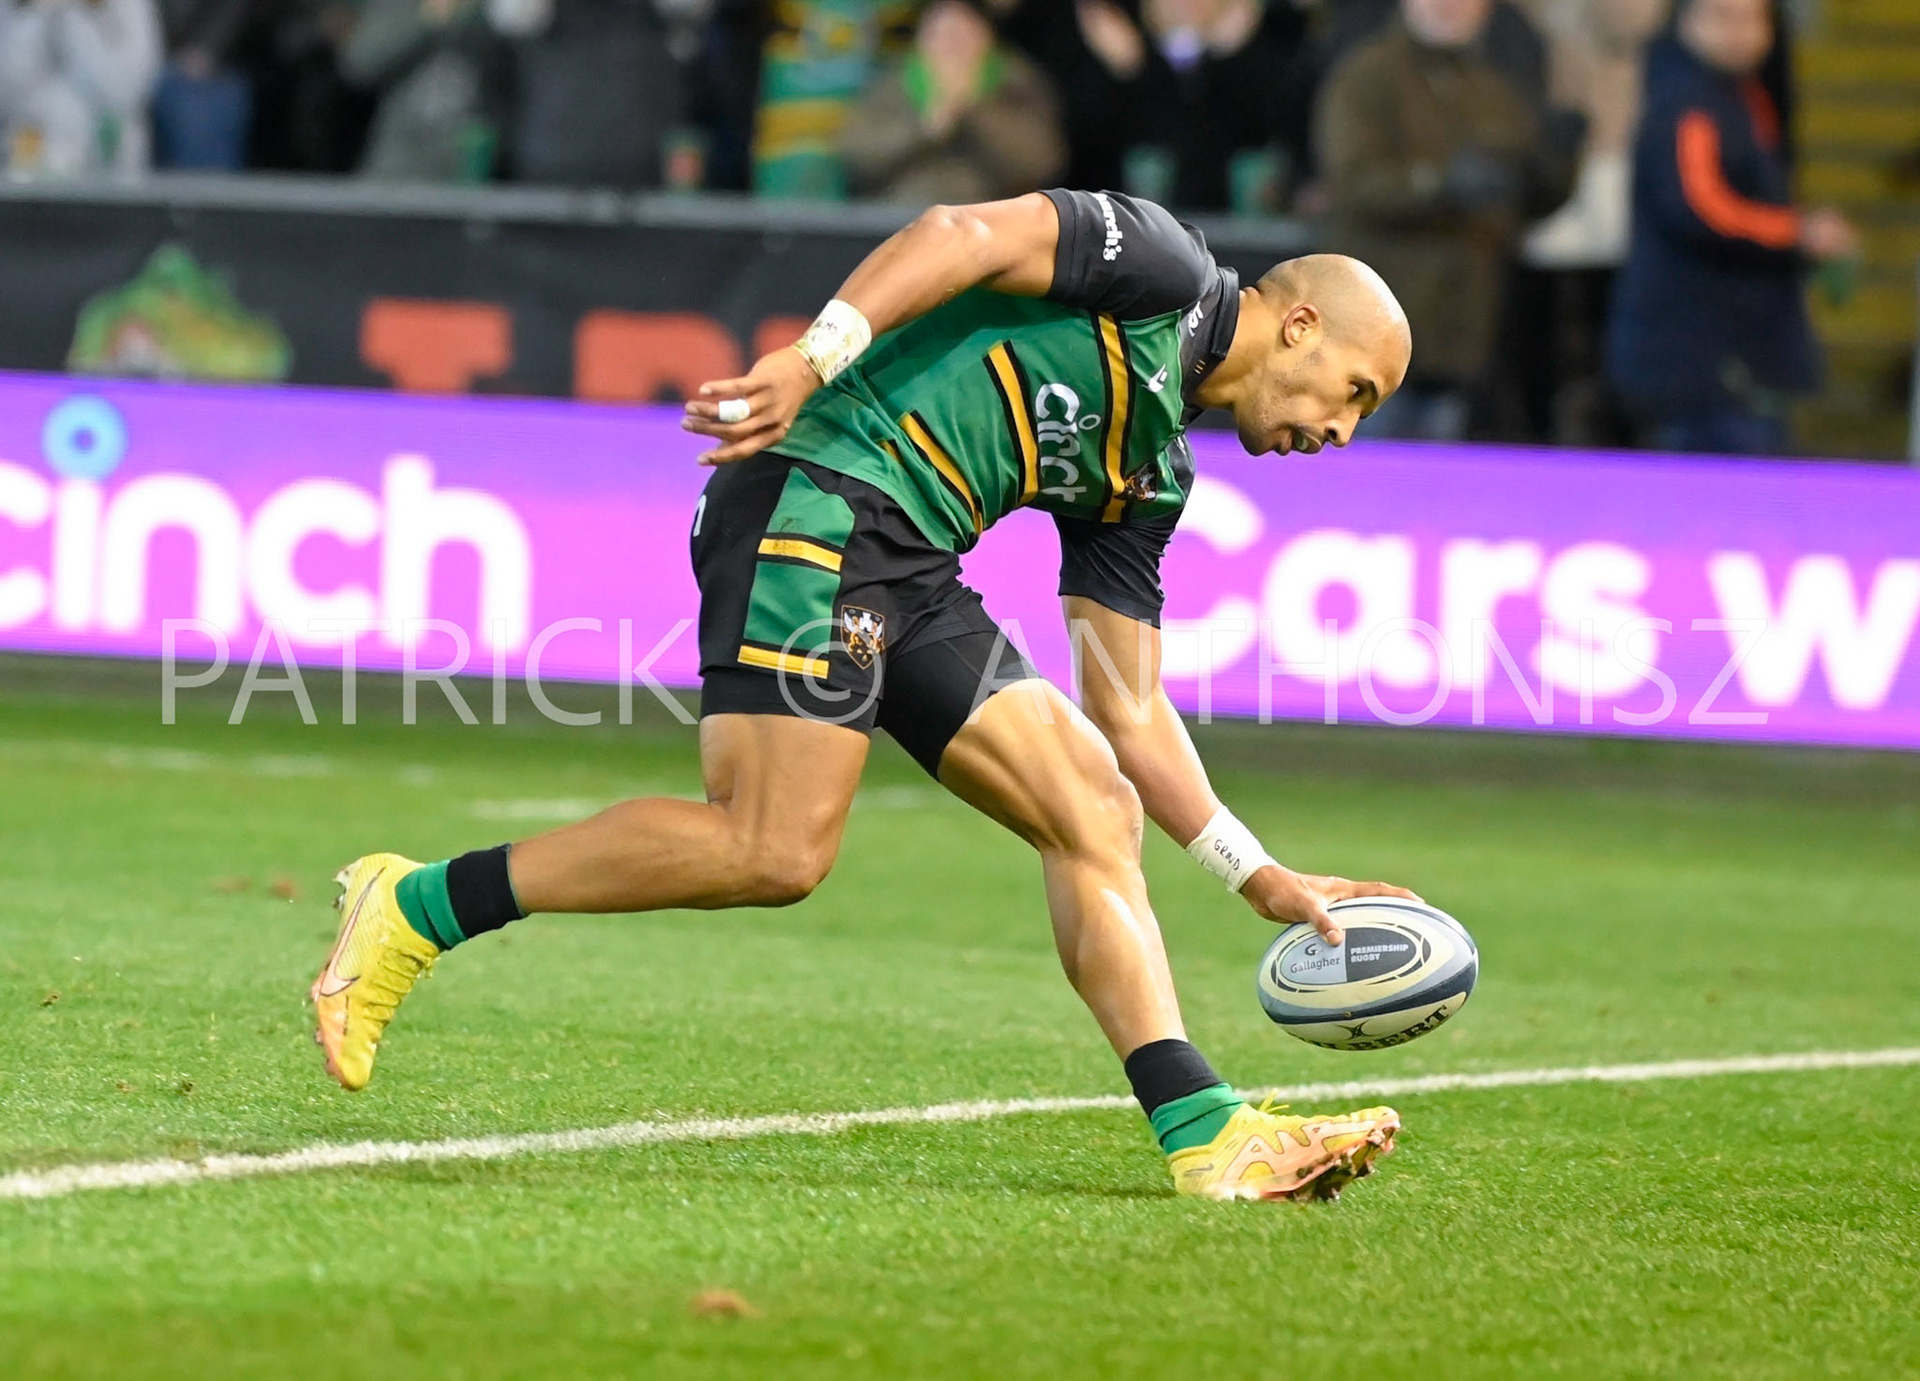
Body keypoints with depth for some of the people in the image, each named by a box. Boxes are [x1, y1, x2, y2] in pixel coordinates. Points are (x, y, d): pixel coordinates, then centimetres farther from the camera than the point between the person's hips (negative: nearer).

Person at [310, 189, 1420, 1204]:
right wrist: (815, 357, -25)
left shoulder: (1151, 474, 25)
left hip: (910, 575, 10)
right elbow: (960, 236, -10)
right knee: (777, 849, -18)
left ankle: (1207, 1136, -3)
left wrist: (1263, 879, 20)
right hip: (820, 500, -10)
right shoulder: (1162, 267, 3)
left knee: (1095, 809, 2)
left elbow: (1129, 714, 25)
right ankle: (415, 910, -7)